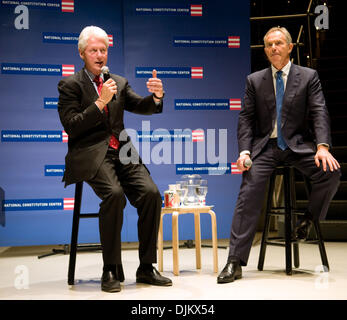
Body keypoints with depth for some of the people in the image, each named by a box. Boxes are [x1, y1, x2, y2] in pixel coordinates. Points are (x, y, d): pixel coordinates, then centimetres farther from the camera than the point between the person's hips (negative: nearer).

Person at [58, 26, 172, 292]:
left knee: (151, 193, -18)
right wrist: (100, 102, -15)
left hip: (122, 153, 4)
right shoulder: (70, 85, 6)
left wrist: (157, 96, -14)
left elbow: (143, 107, 8)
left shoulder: (119, 82, 20)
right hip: (91, 155, -4)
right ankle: (111, 271, -18)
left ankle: (146, 267, -6)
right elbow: (71, 127, -6)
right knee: (114, 194, -31)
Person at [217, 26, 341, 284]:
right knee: (249, 193, -18)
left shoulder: (308, 76, 7)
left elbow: (319, 113, -3)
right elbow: (246, 118, 6)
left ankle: (309, 219, 2)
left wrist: (323, 146, -20)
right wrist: (245, 151, -10)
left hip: (298, 145, 0)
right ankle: (235, 263, -17)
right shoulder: (254, 80, 11)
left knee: (331, 171, -26)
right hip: (265, 146, 1)